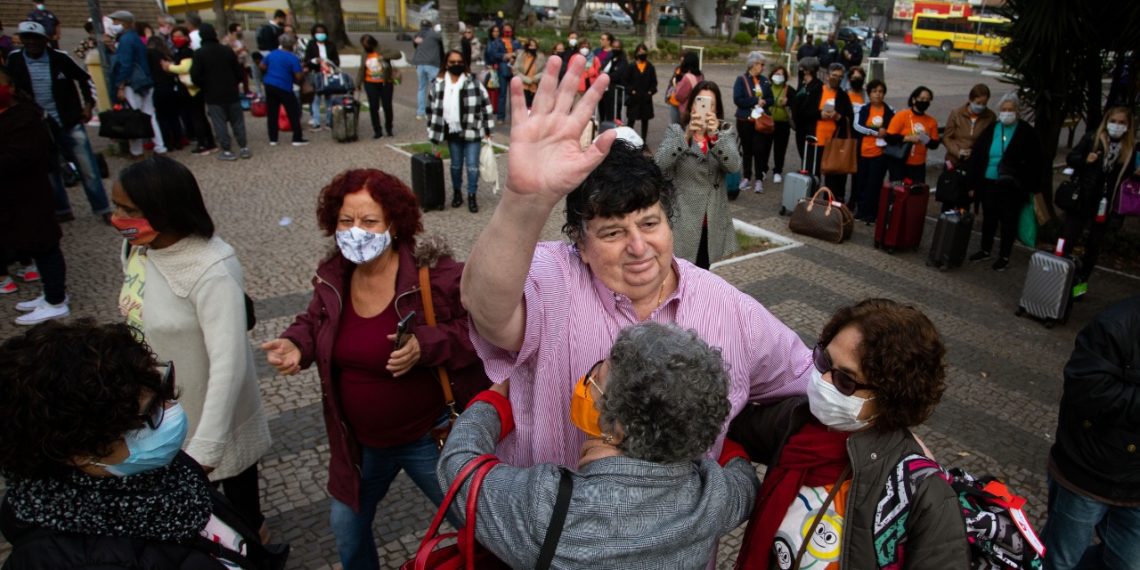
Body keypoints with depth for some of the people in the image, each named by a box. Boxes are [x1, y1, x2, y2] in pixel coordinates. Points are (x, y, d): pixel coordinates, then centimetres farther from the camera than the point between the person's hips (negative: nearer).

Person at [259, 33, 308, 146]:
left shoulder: (272, 54, 7)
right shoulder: (293, 58, -11)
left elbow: (262, 67, 12)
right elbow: (299, 77, -16)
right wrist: (303, 72, 5)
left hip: (269, 85, 6)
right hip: (284, 88, -6)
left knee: (272, 113, 10)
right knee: (293, 112, 4)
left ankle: (273, 139, 12)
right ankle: (297, 139, 3)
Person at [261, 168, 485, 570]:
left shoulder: (433, 273, -24)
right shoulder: (333, 277, -6)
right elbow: (314, 324, 11)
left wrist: (425, 345, -35)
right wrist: (295, 344, -11)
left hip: (428, 438, -5)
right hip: (360, 443, 5)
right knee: (346, 525, 26)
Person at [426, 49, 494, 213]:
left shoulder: (473, 83, -7)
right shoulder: (438, 84, -1)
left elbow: (486, 105, -3)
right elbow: (432, 109, 8)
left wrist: (487, 130, -4)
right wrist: (433, 132, 7)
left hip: (472, 132, -2)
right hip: (453, 132, 3)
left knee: (472, 166, -1)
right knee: (456, 165, 15)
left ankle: (472, 196, 12)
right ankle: (456, 192, 33)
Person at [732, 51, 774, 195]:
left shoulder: (765, 81, 8)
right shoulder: (741, 79, -3)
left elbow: (771, 100, 10)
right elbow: (737, 99, -14)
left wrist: (764, 102, -12)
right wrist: (756, 101, -15)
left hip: (761, 121, 2)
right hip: (745, 121, -2)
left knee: (759, 150, -4)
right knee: (747, 150, 8)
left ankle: (759, 180, 1)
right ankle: (746, 178, 19)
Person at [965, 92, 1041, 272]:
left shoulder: (1026, 132, -5)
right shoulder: (990, 130, 4)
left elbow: (1034, 163, -4)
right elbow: (975, 157, 4)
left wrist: (1028, 186, -9)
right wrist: (972, 183, 1)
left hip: (1012, 187, -3)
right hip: (988, 183, 4)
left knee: (1008, 221, 7)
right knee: (989, 218, 16)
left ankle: (1004, 256, 18)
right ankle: (985, 250, 32)